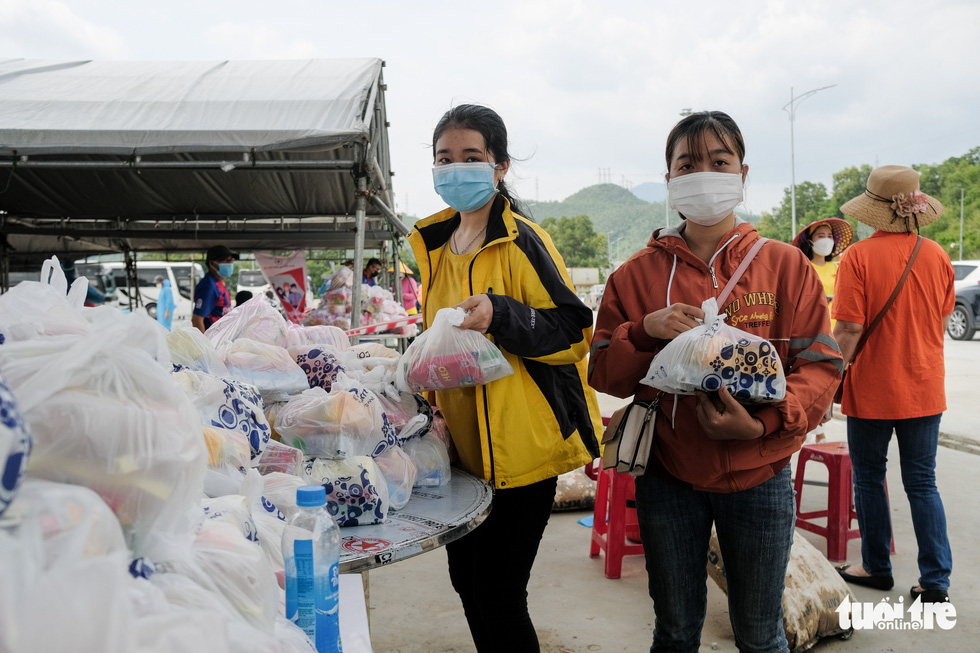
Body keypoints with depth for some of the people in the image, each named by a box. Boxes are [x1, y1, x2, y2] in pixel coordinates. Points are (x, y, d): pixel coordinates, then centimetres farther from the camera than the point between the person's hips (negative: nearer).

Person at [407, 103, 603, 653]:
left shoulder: (522, 242, -13)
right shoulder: (435, 246, 11)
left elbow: (574, 331, -16)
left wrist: (501, 315, -29)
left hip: (521, 447, -8)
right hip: (462, 443, 8)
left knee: (497, 594, 0)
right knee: (466, 579, 18)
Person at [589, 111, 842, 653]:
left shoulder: (786, 266, -2)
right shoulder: (637, 274, 0)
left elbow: (821, 365, -5)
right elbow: (602, 374, 0)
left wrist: (764, 422, -22)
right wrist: (645, 333, -19)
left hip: (759, 479, 0)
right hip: (667, 479, 1)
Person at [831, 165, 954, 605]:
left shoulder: (859, 257, -15)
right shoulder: (937, 256, -1)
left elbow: (849, 329, -17)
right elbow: (942, 322, 11)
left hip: (872, 390, -4)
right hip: (924, 389, 4)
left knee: (869, 478, 12)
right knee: (922, 482, 12)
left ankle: (876, 567, 25)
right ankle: (936, 580, 12)